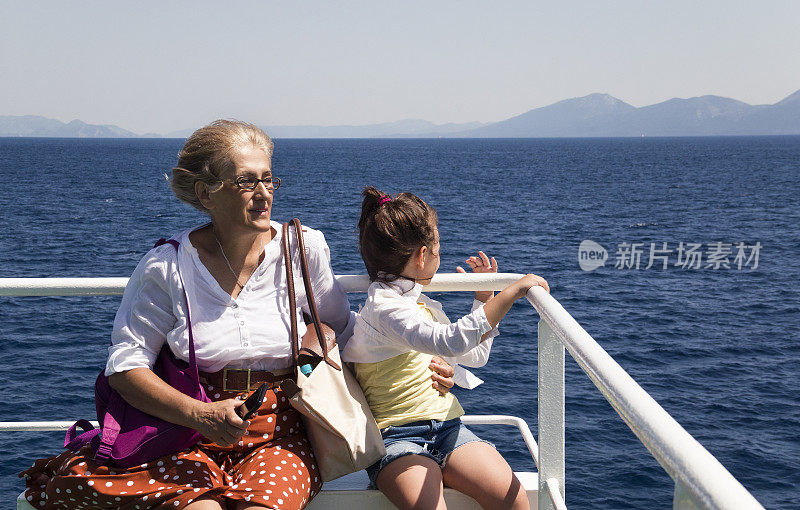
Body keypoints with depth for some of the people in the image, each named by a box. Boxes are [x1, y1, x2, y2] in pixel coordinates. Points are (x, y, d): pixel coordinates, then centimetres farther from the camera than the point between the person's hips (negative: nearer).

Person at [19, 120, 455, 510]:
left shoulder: (303, 249, 2)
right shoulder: (167, 267, -3)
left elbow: (344, 329, 16)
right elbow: (125, 365, -2)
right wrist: (201, 415, -15)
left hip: (279, 433, 1)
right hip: (189, 433, 0)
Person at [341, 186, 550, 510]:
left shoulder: (422, 304, 20)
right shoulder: (383, 307, -11)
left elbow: (476, 355, 34)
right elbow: (450, 342, -29)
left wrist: (484, 297, 28)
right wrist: (511, 292, -23)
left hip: (445, 427, 7)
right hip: (395, 437, -7)